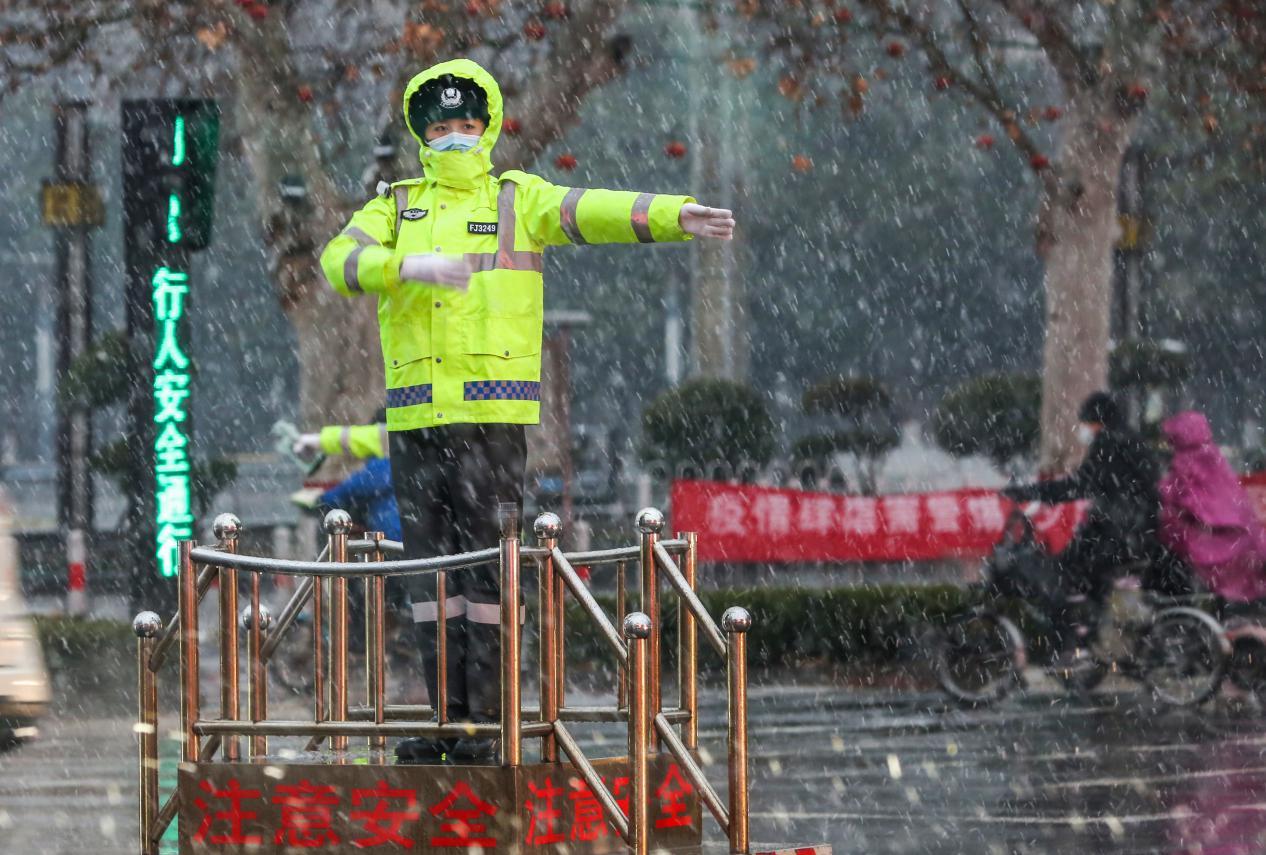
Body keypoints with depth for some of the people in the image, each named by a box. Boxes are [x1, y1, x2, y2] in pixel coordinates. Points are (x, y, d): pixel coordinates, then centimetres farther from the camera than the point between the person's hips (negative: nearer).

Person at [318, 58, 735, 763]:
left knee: (488, 565, -5)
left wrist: (675, 216, -26)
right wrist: (410, 266, -22)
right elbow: (341, 261, -3)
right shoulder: (396, 206, 14)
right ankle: (444, 717, 9)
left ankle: (487, 719, -2)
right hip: (416, 416, 3)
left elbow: (597, 212, -9)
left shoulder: (517, 199, 7)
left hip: (493, 413, -3)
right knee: (431, 565, 5)